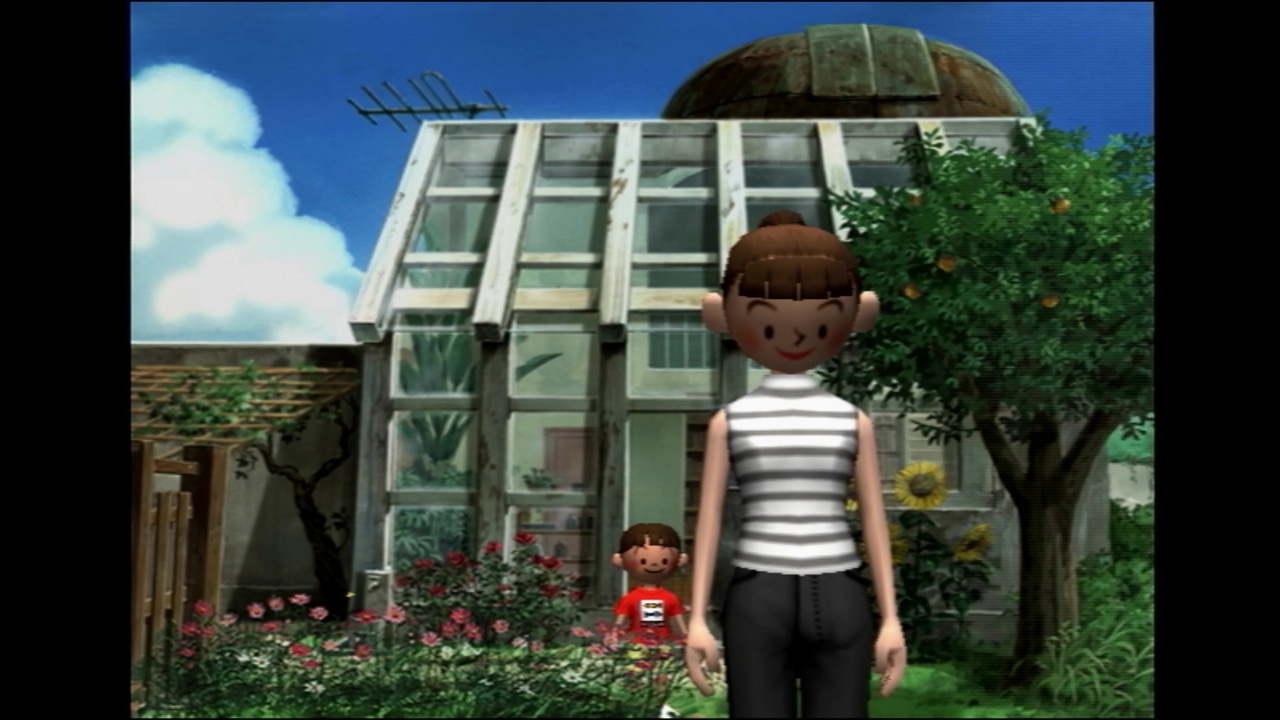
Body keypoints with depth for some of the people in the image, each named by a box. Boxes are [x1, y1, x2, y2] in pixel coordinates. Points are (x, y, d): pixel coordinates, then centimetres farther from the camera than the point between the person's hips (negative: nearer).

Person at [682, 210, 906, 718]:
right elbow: (709, 517, 3)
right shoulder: (730, 422, 3)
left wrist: (890, 619, 3)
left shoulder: (853, 422, 6)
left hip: (838, 599, 1)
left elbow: (874, 519, 7)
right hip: (758, 599, -1)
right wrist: (697, 618, -1)